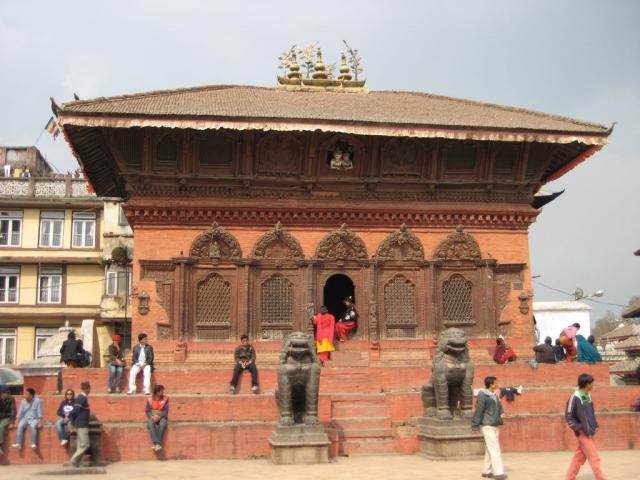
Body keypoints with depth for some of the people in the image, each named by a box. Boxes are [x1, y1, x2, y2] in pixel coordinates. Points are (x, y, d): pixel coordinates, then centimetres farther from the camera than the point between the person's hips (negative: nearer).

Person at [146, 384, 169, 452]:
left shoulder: (165, 399, 3)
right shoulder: (150, 399, 4)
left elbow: (166, 410, -4)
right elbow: (147, 411, 1)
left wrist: (159, 416, -20)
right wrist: (151, 417, -18)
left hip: (162, 417, 0)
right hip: (152, 417, 1)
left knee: (162, 425, -36)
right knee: (150, 424, -35)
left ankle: (157, 443, -40)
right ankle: (155, 442, -45)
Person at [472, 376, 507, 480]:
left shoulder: (495, 395, 13)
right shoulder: (483, 395, -11)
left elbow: (499, 407, 23)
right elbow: (478, 410, -13)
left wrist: (502, 413, 0)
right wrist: (475, 425, -14)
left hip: (495, 425, 8)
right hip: (487, 426, -8)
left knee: (490, 450, 11)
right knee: (495, 449, -11)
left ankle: (486, 471, 18)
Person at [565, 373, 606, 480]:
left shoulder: (588, 396, 9)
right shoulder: (574, 398, -16)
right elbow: (568, 416, -13)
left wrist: (595, 425, 9)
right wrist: (578, 428, -16)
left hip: (589, 432, 8)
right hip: (583, 433, -8)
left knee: (579, 458, 11)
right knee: (594, 458, -5)